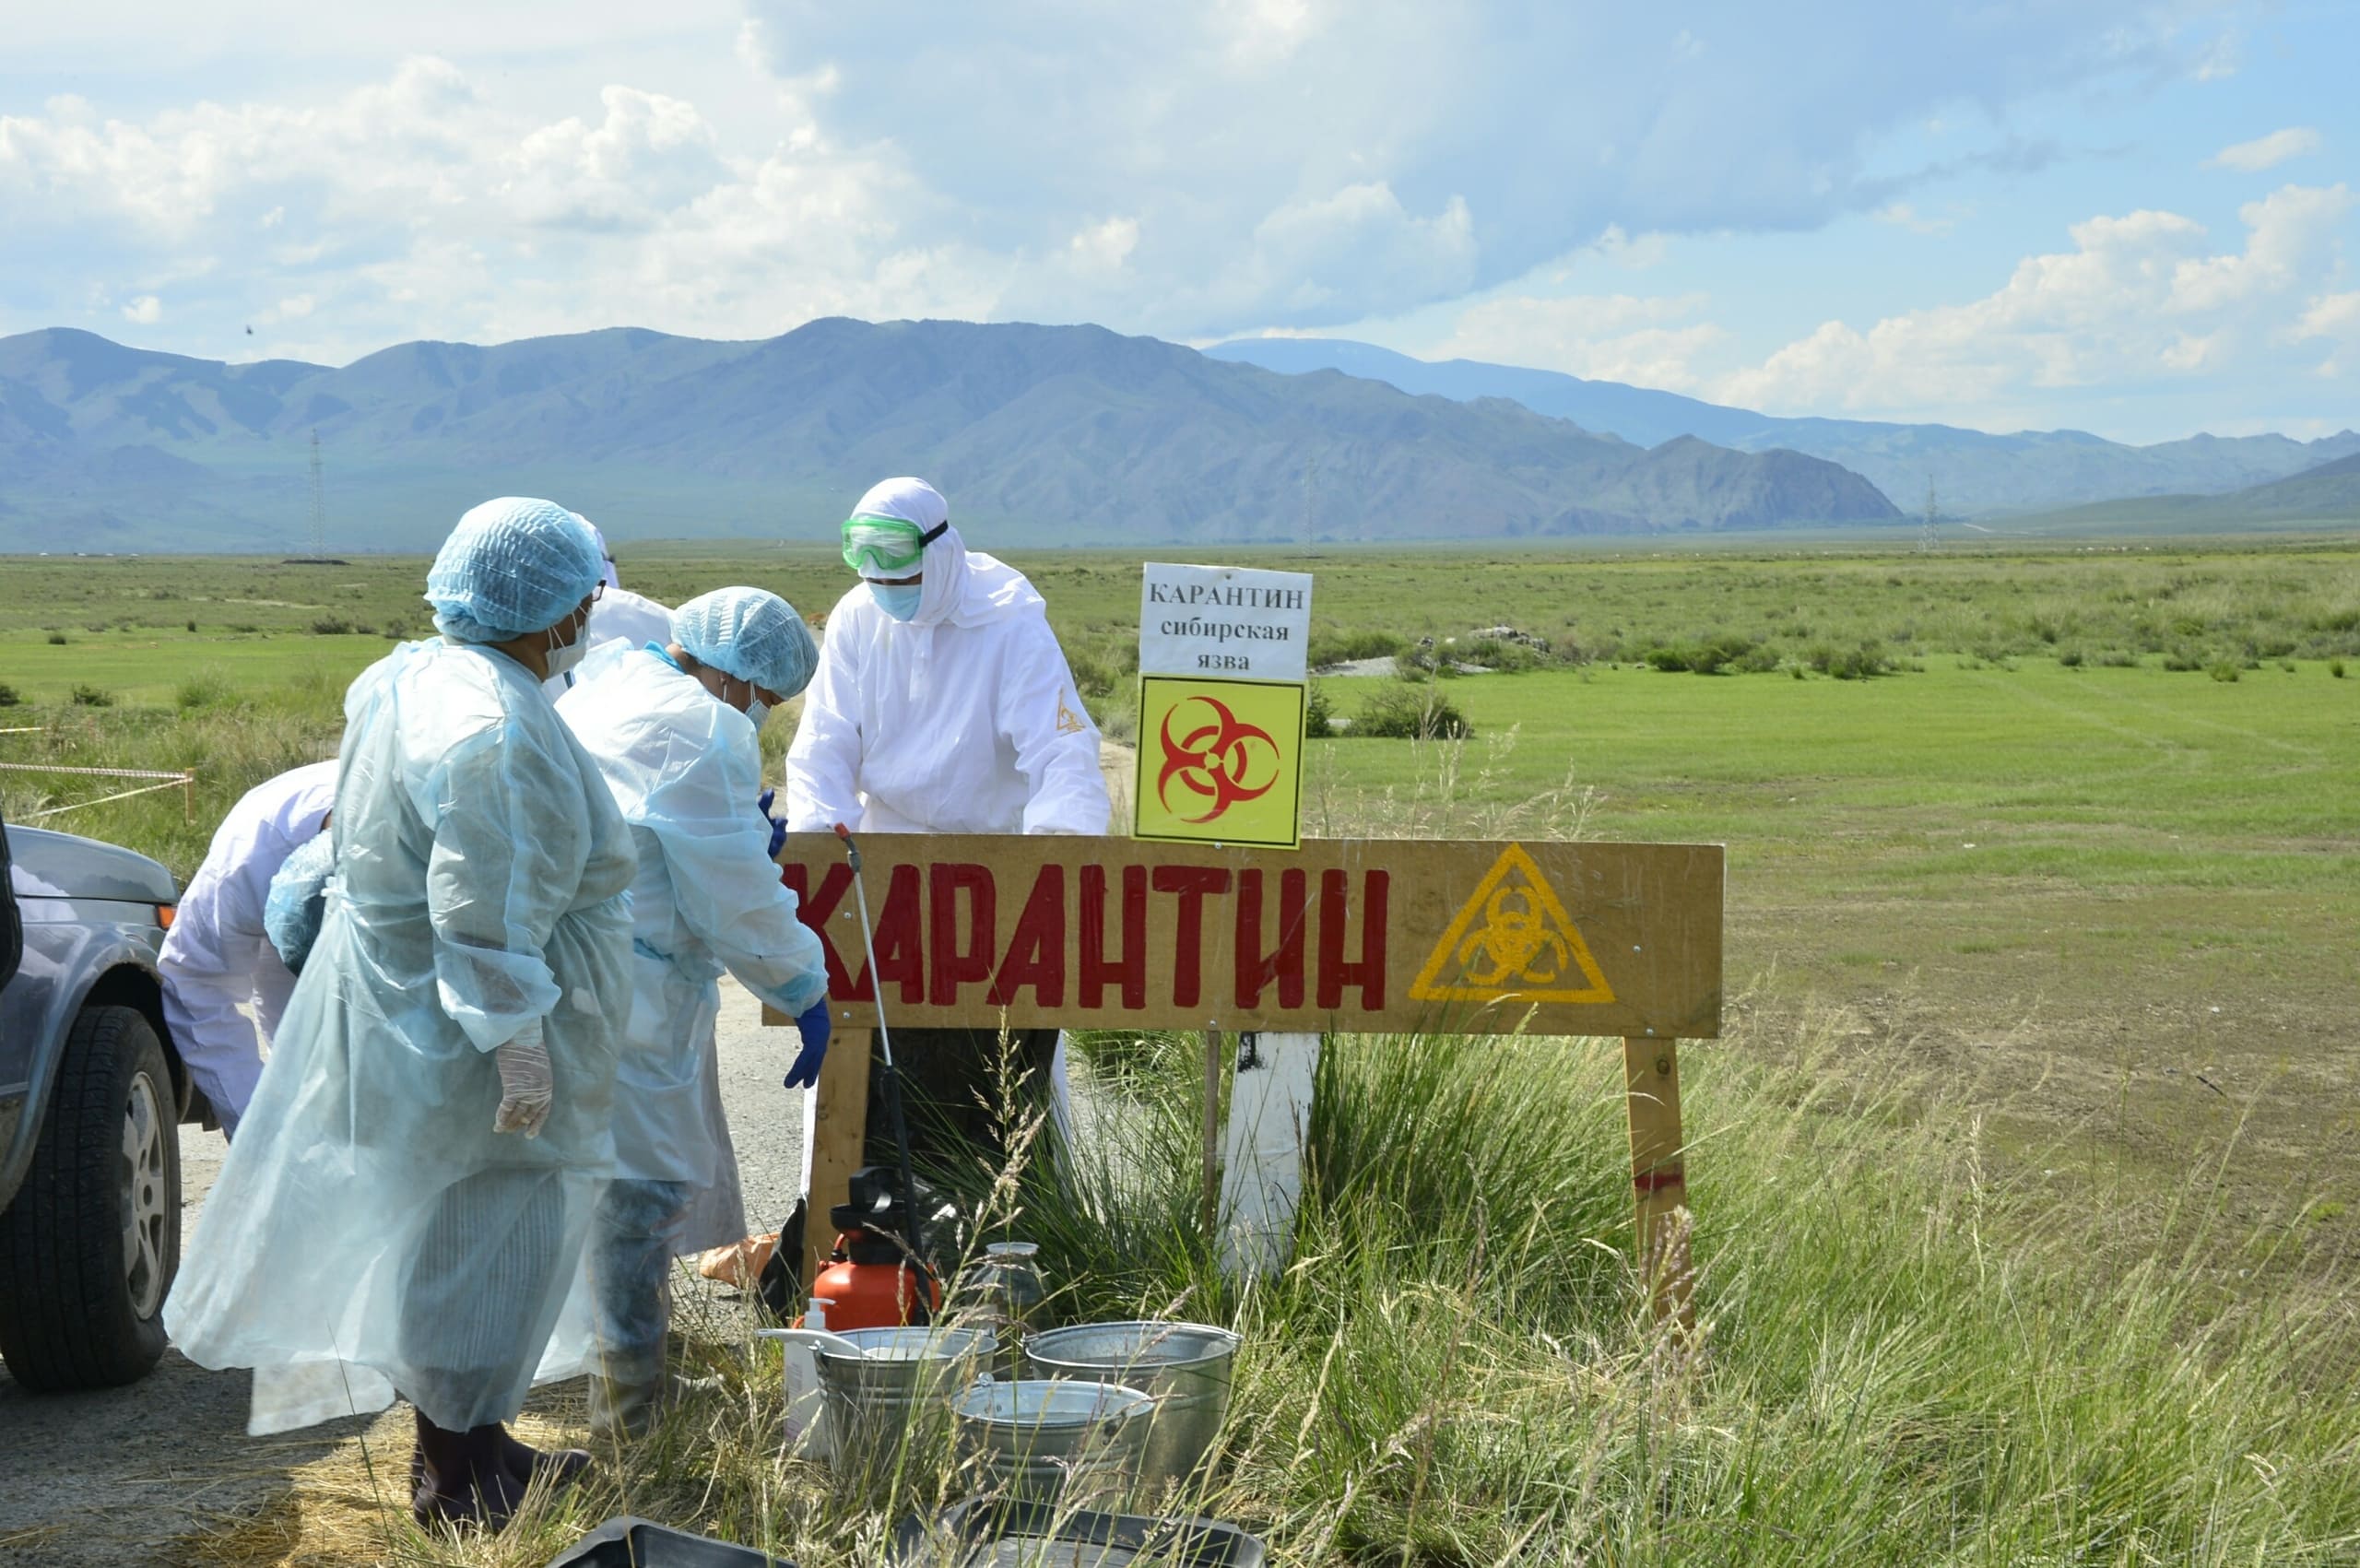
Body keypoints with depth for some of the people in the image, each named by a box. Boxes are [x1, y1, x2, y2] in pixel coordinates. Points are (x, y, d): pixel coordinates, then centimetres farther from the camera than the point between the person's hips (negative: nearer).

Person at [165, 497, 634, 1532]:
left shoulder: (407, 676, 7)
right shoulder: (497, 727, -25)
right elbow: (484, 913, -28)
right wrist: (518, 1039, -26)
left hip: (396, 998, 10)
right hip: (458, 1029, -10)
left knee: (458, 1234, 18)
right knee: (474, 1235, 0)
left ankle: (468, 1444, 30)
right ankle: (455, 1479, 10)